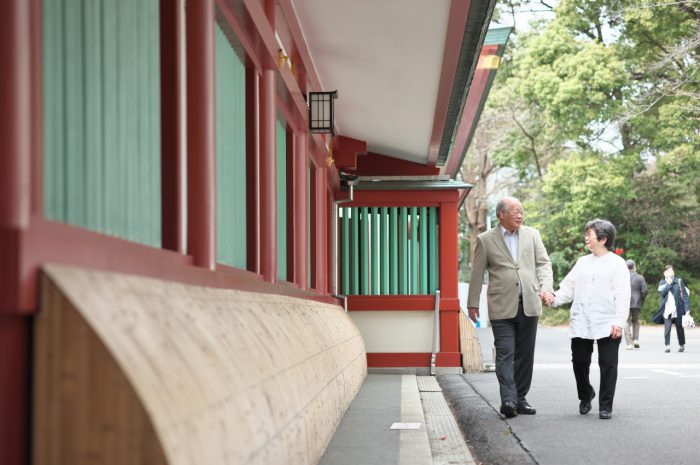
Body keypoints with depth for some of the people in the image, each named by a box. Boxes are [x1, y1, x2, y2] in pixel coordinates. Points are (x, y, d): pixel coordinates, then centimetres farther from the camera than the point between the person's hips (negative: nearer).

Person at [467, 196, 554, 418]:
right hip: (501, 306, -3)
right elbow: (477, 273, 6)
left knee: (525, 355, 7)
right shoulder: (485, 240, 3)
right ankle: (508, 399, -17)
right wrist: (472, 303, 5)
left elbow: (543, 263, 8)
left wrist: (546, 287, -9)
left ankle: (520, 398, 16)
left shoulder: (532, 234, 11)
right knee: (505, 353, -11)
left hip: (528, 304, 3)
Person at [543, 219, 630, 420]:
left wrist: (619, 322, -14)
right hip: (580, 325, 5)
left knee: (608, 365, -1)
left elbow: (622, 296, -6)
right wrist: (554, 299, -7)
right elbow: (568, 288, 11)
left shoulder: (617, 263, 0)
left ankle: (605, 406, 8)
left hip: (607, 326, -5)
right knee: (579, 362, 8)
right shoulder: (582, 262, 15)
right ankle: (585, 396, 32)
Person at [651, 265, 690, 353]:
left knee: (679, 327, 10)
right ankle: (667, 345, -11)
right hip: (667, 309, 0)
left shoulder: (679, 281, 5)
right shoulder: (662, 283, 8)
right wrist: (669, 284, -9)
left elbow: (685, 295, 2)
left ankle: (681, 345, 25)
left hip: (678, 309, 0)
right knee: (667, 328, -11)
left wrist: (687, 308, -5)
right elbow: (662, 293, -9)